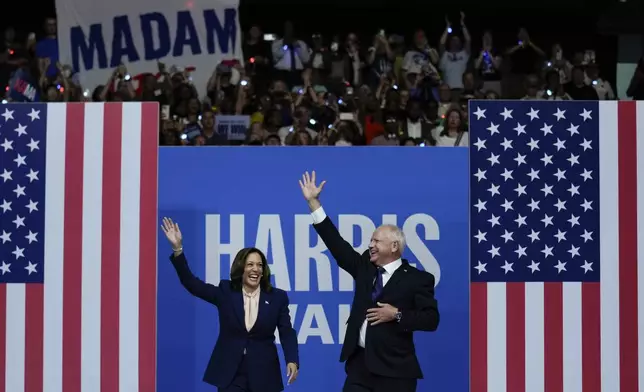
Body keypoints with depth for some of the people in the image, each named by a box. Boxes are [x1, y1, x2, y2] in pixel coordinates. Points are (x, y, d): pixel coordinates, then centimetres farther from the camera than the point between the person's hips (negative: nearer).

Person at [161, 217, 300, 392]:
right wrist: (178, 248, -16)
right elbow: (191, 283, -4)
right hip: (230, 373, 0)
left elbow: (287, 332, -2)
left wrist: (292, 360, -19)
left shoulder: (277, 297, 2)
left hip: (263, 374, 1)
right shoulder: (225, 292, 2)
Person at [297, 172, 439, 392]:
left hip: (394, 369, -5)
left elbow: (431, 319, -7)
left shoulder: (417, 279, -3)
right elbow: (336, 243, 11)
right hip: (360, 363, 5)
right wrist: (313, 202, 9)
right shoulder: (365, 267, 12)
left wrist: (397, 315, -17)